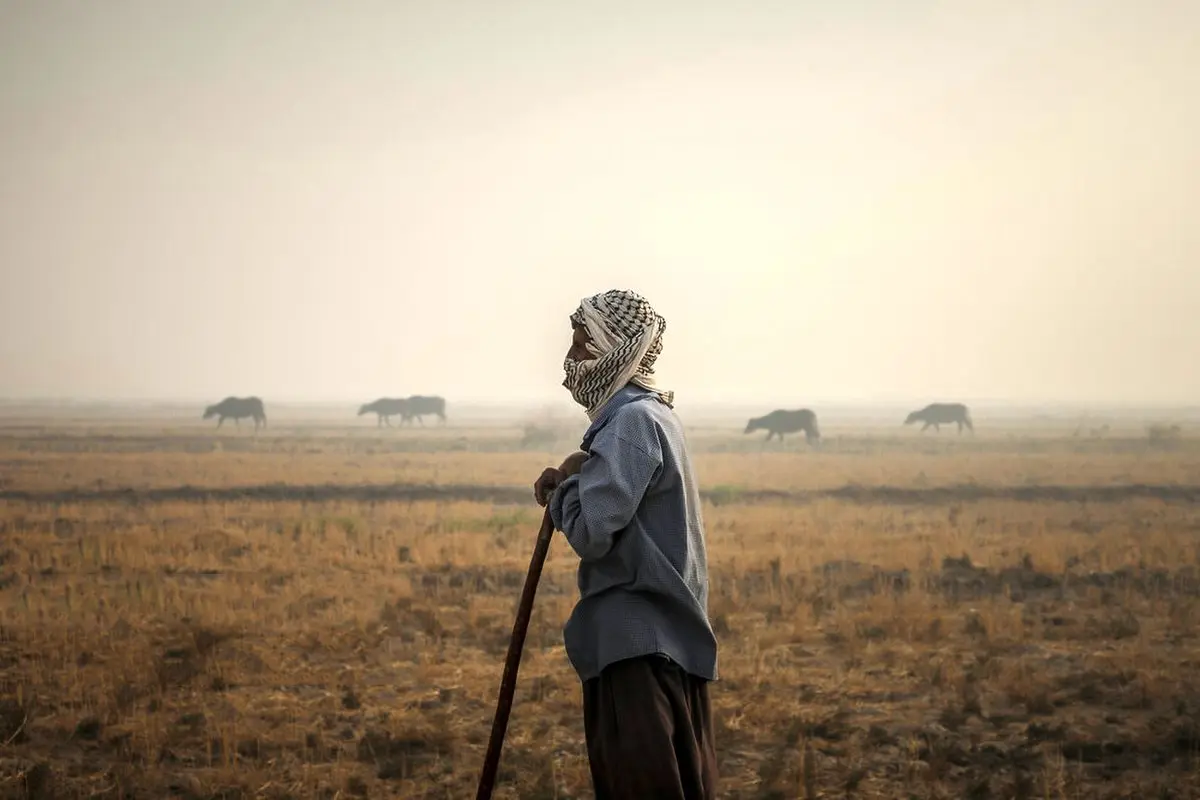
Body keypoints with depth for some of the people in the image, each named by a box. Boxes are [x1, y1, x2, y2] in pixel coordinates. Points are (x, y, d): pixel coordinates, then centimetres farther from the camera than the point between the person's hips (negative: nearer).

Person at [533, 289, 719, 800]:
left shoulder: (634, 421, -15)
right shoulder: (651, 414, 17)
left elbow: (590, 533, -22)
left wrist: (567, 482, -3)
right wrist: (571, 487, 7)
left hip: (641, 648, -10)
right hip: (663, 641, 10)